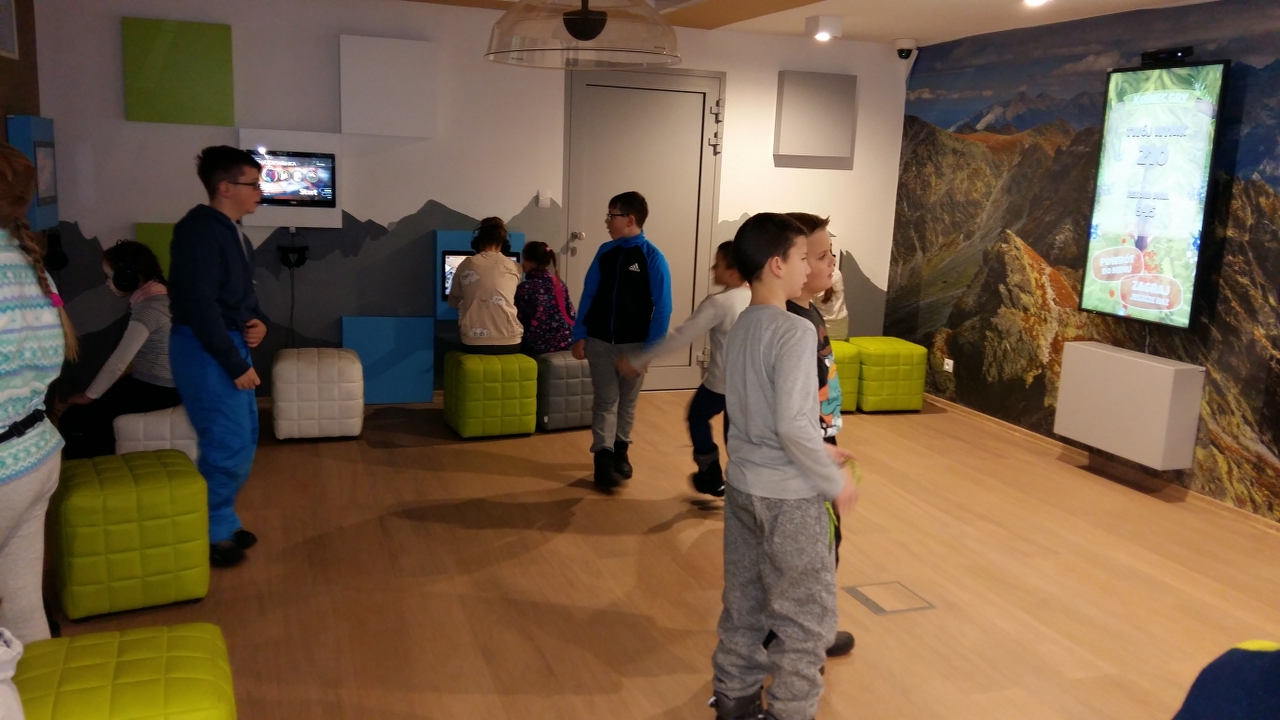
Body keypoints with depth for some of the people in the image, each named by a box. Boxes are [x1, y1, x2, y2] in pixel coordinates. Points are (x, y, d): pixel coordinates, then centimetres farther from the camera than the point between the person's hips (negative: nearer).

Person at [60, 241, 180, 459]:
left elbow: (119, 362, -21)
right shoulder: (156, 295, 9)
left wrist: (89, 396, -9)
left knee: (74, 419, -12)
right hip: (156, 382, 10)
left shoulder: (149, 308, -21)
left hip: (159, 389, -10)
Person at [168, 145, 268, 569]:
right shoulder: (199, 230, -16)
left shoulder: (232, 232, 13)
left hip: (229, 346, 10)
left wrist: (257, 324, 0)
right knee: (229, 444, -6)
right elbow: (198, 303, -22)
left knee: (244, 439, 14)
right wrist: (235, 363, -21)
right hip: (204, 350, -10)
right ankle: (213, 534, 8)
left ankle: (221, 521, 26)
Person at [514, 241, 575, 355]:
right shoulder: (559, 284, 8)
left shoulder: (525, 288, -9)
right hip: (565, 340, 6)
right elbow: (571, 314, 11)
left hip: (538, 345, -6)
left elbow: (518, 320, -8)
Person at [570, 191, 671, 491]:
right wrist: (579, 335, 0)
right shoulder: (605, 252, 1)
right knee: (605, 400, 1)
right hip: (600, 341, 2)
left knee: (627, 400, 13)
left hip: (633, 344, -2)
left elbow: (662, 307, -10)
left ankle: (620, 450, 30)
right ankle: (603, 458, 2)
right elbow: (588, 295, 5)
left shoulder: (652, 257, -10)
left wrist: (650, 348, -14)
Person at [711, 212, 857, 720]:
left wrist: (818, 450, 17)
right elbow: (792, 423, -25)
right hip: (788, 494, -8)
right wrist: (835, 482, -13)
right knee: (808, 617, 7)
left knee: (744, 603, 19)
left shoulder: (740, 329, 7)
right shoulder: (795, 331, -19)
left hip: (742, 485, 8)